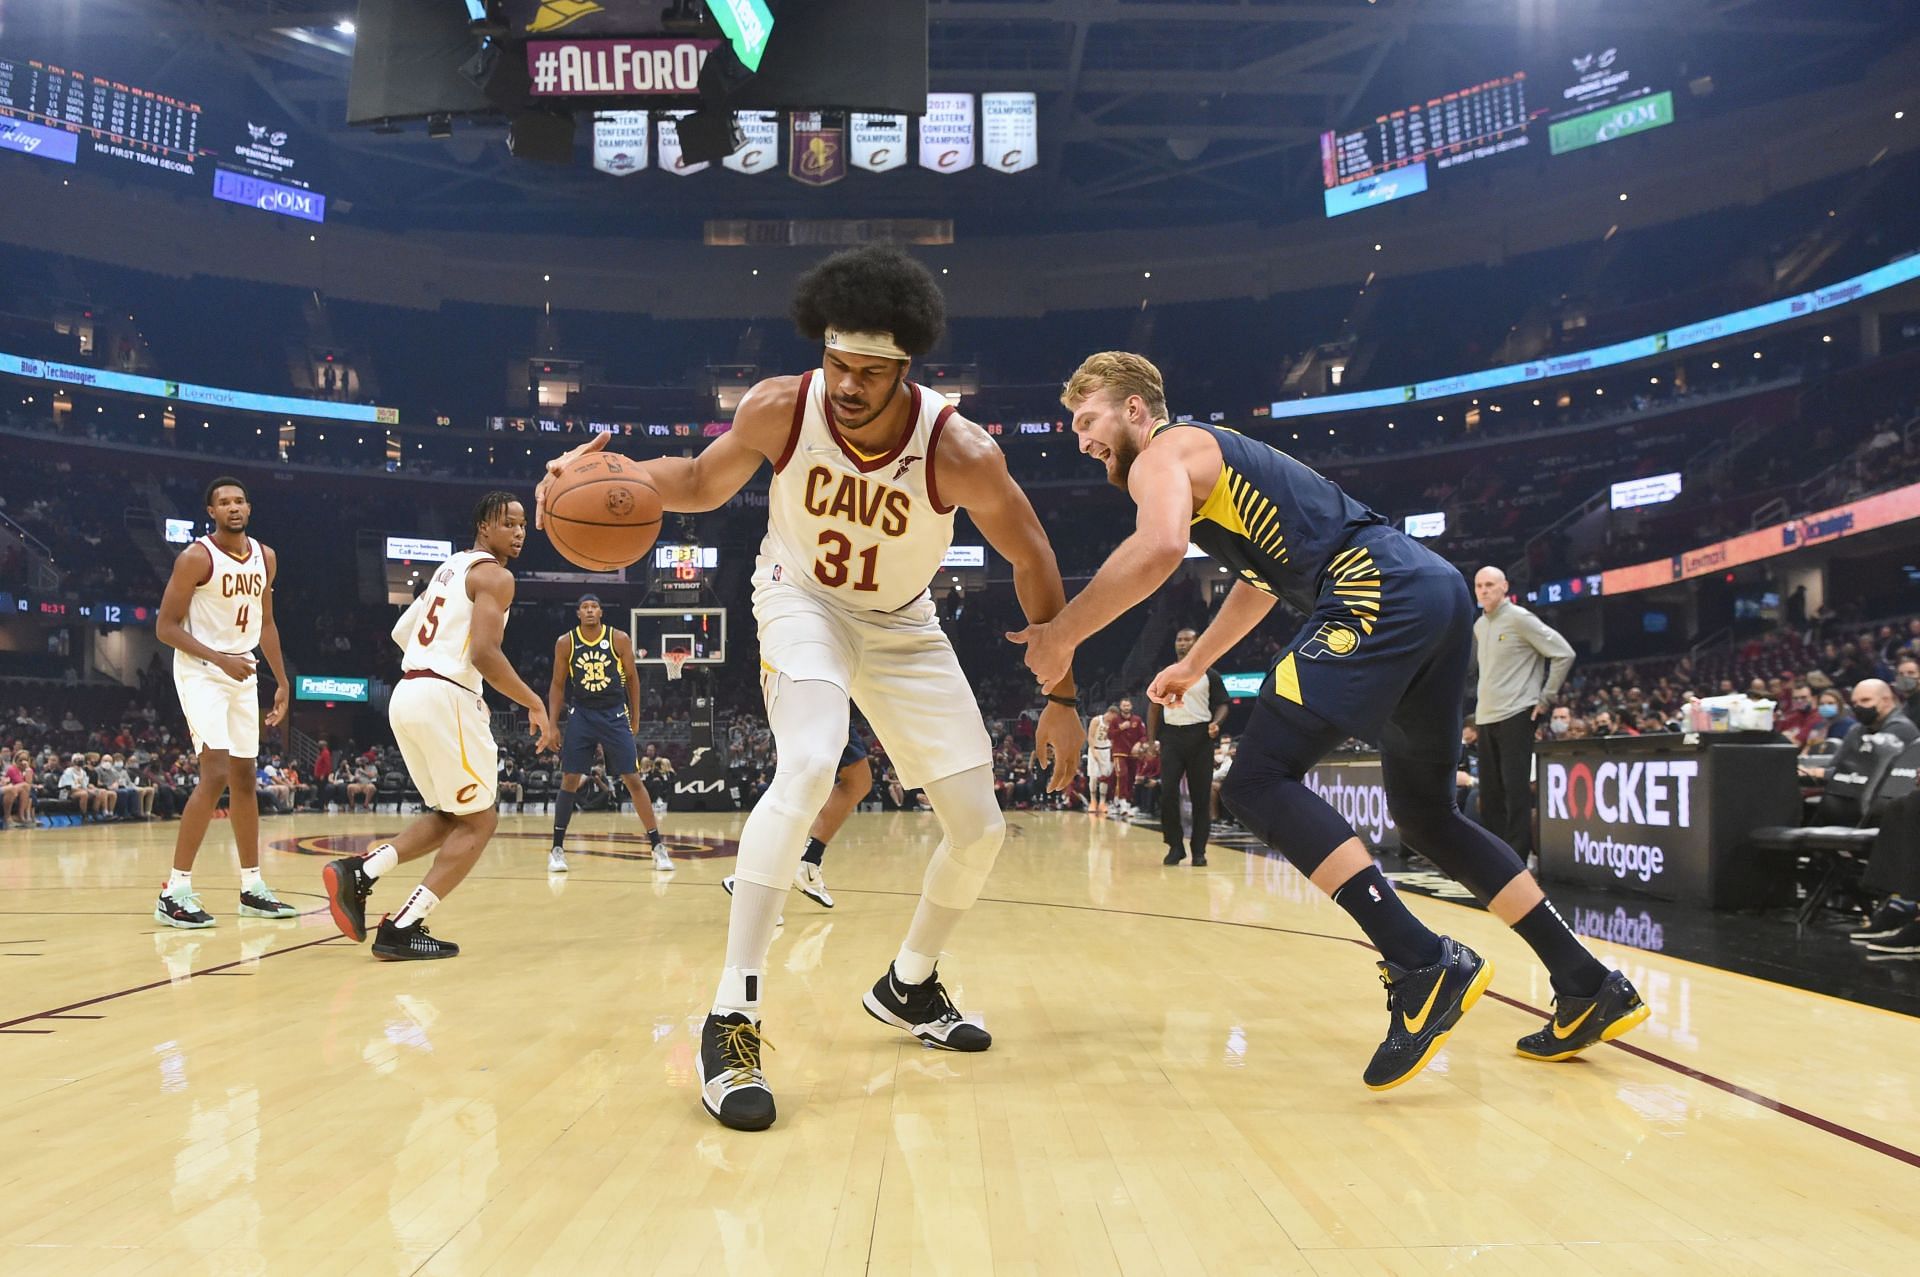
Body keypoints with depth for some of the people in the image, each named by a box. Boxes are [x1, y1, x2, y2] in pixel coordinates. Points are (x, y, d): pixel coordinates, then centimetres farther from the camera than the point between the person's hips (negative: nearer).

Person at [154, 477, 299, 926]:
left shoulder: (265, 558, 6)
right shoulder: (196, 558, -14)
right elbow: (166, 627, -14)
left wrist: (282, 681, 14)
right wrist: (220, 658, -25)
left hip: (243, 675, 7)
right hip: (202, 673, -7)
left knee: (245, 779, 11)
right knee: (216, 774, -19)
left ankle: (252, 888, 20)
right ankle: (175, 892, -13)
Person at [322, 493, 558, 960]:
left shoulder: (449, 568, 22)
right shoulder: (494, 575, -6)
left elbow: (401, 632, 25)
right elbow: (484, 654, -18)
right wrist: (535, 704, -12)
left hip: (407, 694, 9)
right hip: (445, 698, -9)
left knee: (451, 816, 20)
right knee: (478, 821, 2)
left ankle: (359, 872, 4)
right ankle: (402, 930, -3)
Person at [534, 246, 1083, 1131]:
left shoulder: (961, 452, -28)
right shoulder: (779, 410, -25)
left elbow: (1033, 564, -14)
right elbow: (702, 482, -5)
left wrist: (1061, 698, -10)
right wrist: (611, 471, -26)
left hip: (903, 627, 2)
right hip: (803, 602, -2)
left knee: (980, 829, 2)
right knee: (807, 767, -32)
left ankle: (908, 987, 28)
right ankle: (731, 1020, -26)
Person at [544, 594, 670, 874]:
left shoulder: (619, 639, -6)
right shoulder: (565, 643, -3)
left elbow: (632, 677, 4)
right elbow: (558, 684, 5)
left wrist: (635, 717, 6)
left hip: (615, 714, -1)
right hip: (582, 715, 1)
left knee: (633, 779, -4)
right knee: (569, 780, -1)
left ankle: (658, 846, 1)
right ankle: (557, 848, 11)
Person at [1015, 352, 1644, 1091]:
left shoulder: (1162, 454, 2)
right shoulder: (1213, 457, 31)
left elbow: (1159, 550, -22)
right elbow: (1261, 580, 43)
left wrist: (1060, 635, -11)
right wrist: (1194, 666, 47)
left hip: (1381, 593, -10)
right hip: (1437, 590, 10)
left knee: (1258, 783, -12)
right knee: (1423, 813, 18)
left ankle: (1424, 966, -19)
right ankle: (1591, 989, 20)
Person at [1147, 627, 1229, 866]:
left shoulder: (1209, 675, 5)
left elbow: (1223, 704, 4)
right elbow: (1154, 707, 16)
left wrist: (1216, 723, -17)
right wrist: (1151, 740, 7)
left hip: (1200, 737, -2)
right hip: (1171, 736, 2)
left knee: (1201, 797, -1)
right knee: (1168, 793, -7)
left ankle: (1199, 851, 6)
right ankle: (1175, 847, 4)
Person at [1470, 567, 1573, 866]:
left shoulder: (1519, 619, -8)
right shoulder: (1479, 626, 14)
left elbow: (1564, 654, -9)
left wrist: (1545, 698, -8)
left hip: (1515, 717, -7)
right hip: (1485, 718, 7)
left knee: (1516, 790, -7)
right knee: (1489, 793, 9)